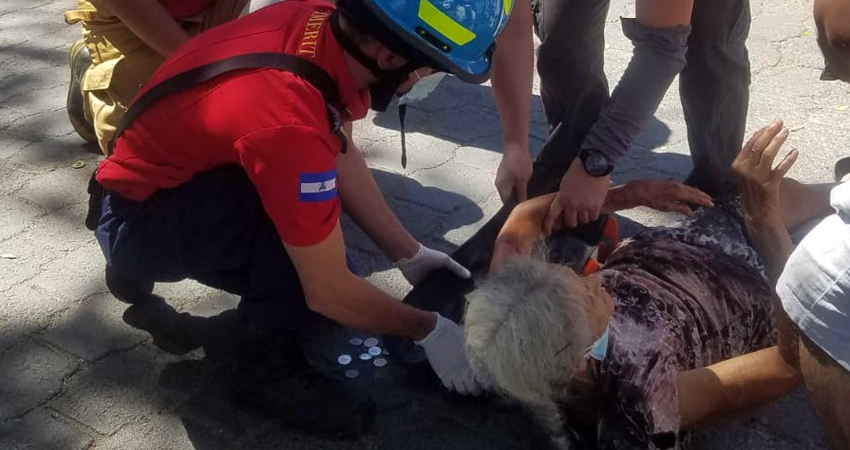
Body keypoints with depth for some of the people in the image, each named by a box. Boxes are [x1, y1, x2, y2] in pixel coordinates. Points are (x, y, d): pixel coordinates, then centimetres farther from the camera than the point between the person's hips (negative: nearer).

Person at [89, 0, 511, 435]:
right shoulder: (289, 122, -36)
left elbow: (339, 154, 0)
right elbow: (330, 293, -25)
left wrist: (410, 255, 2)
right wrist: (428, 330, -10)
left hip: (176, 171, 9)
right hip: (136, 219, -9)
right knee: (299, 199, -29)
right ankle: (269, 361, -8)